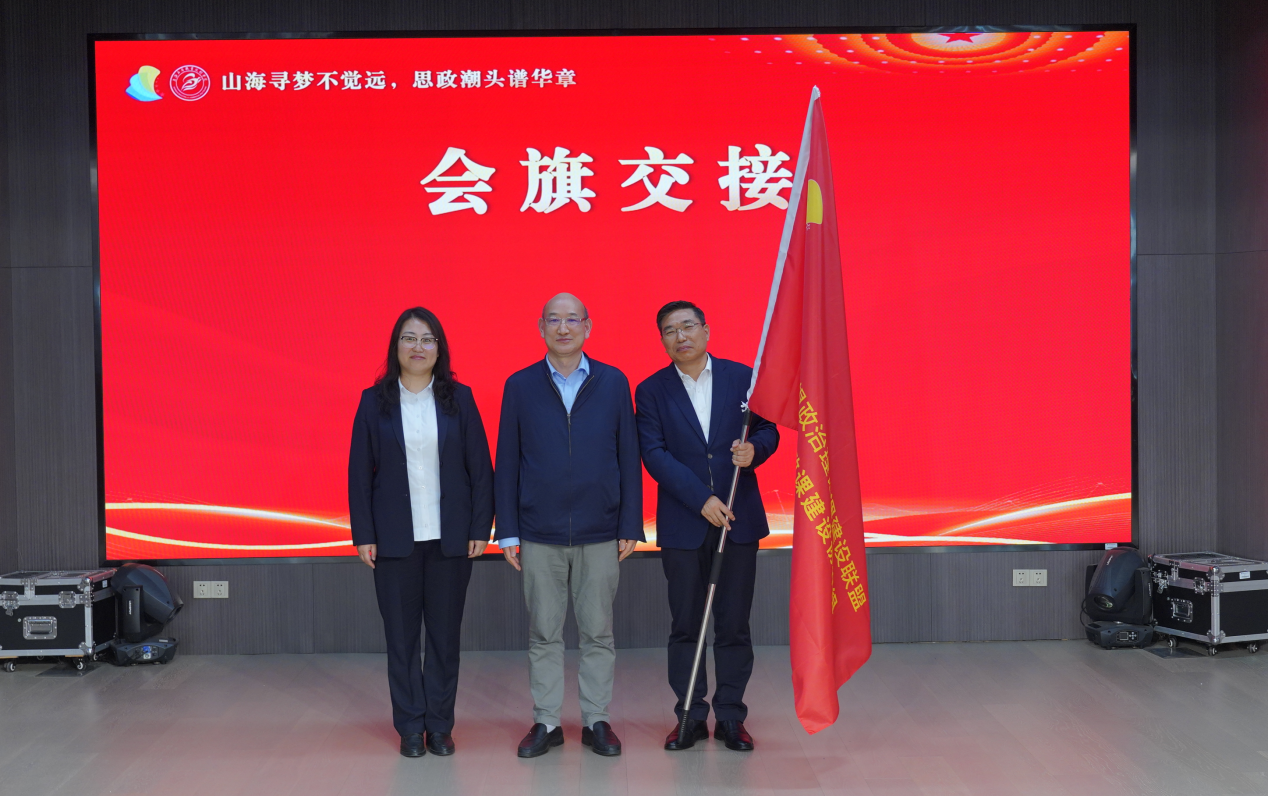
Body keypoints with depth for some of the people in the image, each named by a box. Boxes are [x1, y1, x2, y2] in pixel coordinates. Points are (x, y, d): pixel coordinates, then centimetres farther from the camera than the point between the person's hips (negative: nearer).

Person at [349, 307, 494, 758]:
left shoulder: (459, 399, 3)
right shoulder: (374, 401, 2)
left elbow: (480, 467, 2)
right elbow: (359, 472, 2)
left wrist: (480, 528, -3)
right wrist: (363, 535, -3)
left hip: (450, 537, 0)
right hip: (395, 538, 0)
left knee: (445, 634, 6)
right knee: (401, 636, 6)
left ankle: (440, 725, 18)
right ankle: (410, 728, 17)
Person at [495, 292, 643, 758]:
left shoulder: (614, 383, 3)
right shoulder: (520, 386, 3)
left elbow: (628, 458, 4)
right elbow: (507, 463, 4)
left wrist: (631, 526, -1)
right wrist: (507, 531, 0)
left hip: (600, 533, 0)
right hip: (540, 535, 0)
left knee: (598, 631, 7)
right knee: (543, 633, 7)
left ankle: (596, 720, 19)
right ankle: (546, 722, 19)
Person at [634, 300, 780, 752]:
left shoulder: (742, 377, 4)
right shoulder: (651, 391, 1)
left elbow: (768, 430, 7)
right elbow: (654, 454, -7)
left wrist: (754, 450, -17)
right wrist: (701, 499, -17)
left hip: (739, 520, 1)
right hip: (682, 524, 0)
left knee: (734, 625, 6)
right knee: (685, 626, 6)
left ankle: (730, 717, 17)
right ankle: (691, 717, 18)